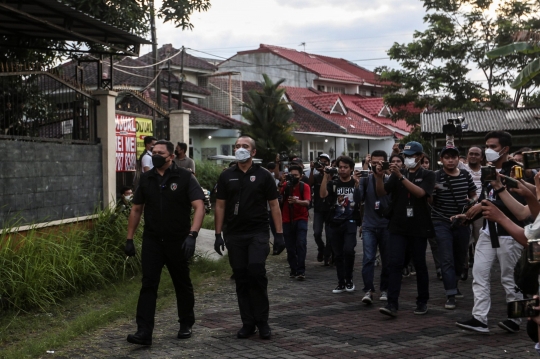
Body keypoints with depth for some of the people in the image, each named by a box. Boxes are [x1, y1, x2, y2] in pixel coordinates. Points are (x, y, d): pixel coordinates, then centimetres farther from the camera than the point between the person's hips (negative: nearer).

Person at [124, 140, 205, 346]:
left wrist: (192, 235, -27)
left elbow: (199, 207, -15)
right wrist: (129, 239, 9)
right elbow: (136, 209, 13)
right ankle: (144, 332, -6)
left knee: (182, 284, 12)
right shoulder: (146, 179, 6)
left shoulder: (185, 178, -7)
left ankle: (186, 325, 29)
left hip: (178, 241, -2)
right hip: (152, 241, 3)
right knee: (148, 285, -5)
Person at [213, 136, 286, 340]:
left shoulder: (263, 175, 2)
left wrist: (279, 234, -4)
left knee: (256, 272, -15)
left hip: (258, 233, -2)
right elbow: (220, 206, 9)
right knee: (241, 279, 5)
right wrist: (218, 234, 2)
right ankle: (248, 323, 15)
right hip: (234, 235, 3)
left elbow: (274, 205, 2)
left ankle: (262, 322, 0)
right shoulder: (226, 176, 7)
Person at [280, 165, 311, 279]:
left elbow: (307, 202, -21)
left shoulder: (304, 186, -7)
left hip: (301, 218, -2)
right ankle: (293, 270, 21)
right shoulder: (285, 185, -1)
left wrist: (297, 201, -40)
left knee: (301, 243, -17)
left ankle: (301, 271, -14)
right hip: (287, 219, 2)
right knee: (290, 247, 6)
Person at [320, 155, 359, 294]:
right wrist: (326, 175, -17)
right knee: (338, 254, 7)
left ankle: (349, 279, 0)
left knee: (348, 250, -20)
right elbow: (322, 194, -12)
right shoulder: (333, 183, 5)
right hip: (336, 223, 3)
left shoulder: (356, 182, 2)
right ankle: (341, 283, 18)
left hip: (350, 222, -3)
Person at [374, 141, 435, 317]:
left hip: (419, 228, -2)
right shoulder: (397, 174, 9)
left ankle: (422, 302, 22)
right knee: (394, 263, -8)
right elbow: (381, 192, 0)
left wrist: (401, 176, -24)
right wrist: (379, 176, -17)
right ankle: (392, 304, -11)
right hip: (398, 227, 2)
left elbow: (420, 192, -17)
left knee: (420, 265, 8)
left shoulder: (427, 175, 1)